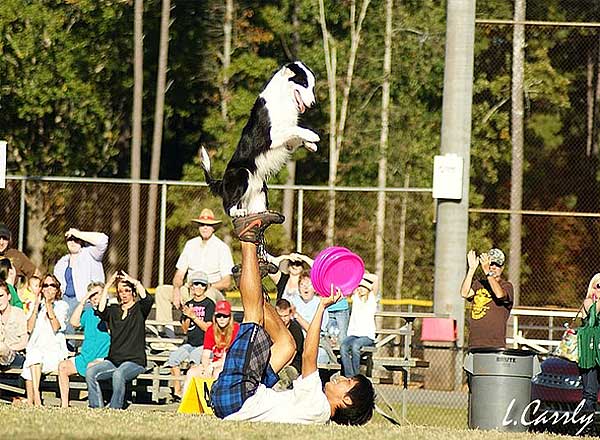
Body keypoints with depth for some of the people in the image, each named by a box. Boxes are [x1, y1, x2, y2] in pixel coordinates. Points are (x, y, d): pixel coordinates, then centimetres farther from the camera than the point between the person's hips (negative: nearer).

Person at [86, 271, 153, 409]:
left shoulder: (139, 309, 6)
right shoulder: (113, 310, 16)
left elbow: (148, 300, -16)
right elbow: (100, 312, -6)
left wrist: (135, 282, -10)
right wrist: (108, 286, -6)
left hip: (134, 361, -4)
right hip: (113, 360, 4)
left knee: (118, 374, -36)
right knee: (90, 372, -21)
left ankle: (115, 408, -26)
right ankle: (97, 408, -19)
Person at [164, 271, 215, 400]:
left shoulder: (209, 304, 0)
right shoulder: (188, 305, 15)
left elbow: (207, 327, -7)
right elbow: (185, 330, 14)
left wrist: (193, 316, -12)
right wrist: (188, 318, -4)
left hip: (204, 344, -5)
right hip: (190, 343, 5)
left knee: (194, 357, -34)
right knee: (174, 357, -21)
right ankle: (177, 391, -19)